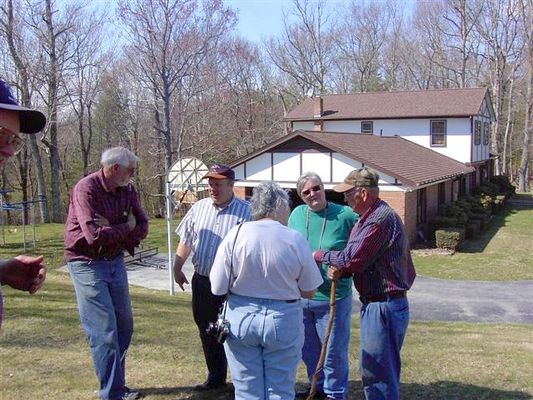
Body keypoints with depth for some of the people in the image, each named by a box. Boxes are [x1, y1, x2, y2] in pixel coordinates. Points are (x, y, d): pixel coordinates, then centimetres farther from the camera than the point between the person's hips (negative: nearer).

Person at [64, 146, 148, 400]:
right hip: (87, 264, -7)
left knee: (124, 325, 12)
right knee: (103, 331, -6)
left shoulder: (128, 190, 1)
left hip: (115, 261, 7)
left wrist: (112, 231, -17)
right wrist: (126, 228, -12)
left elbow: (142, 226, -2)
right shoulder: (86, 189, -19)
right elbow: (95, 235, -27)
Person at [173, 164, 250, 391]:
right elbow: (185, 241, 15)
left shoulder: (245, 212, -9)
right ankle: (216, 376, 31)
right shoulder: (199, 208, 7)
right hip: (202, 281, 5)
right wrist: (177, 268, 14)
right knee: (207, 332, 15)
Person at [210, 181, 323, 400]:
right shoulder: (296, 240, -10)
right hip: (283, 321, -1)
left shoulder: (236, 235, -10)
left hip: (241, 318, 1)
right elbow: (309, 292, -2)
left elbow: (218, 287, -7)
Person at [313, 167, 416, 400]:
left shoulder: (381, 218, -19)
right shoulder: (368, 217, 15)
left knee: (378, 372, -2)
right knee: (373, 370, 20)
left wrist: (320, 255, -6)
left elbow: (353, 258, -22)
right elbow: (357, 259, 18)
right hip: (375, 304, 11)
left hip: (383, 306, -11)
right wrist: (339, 269, -3)